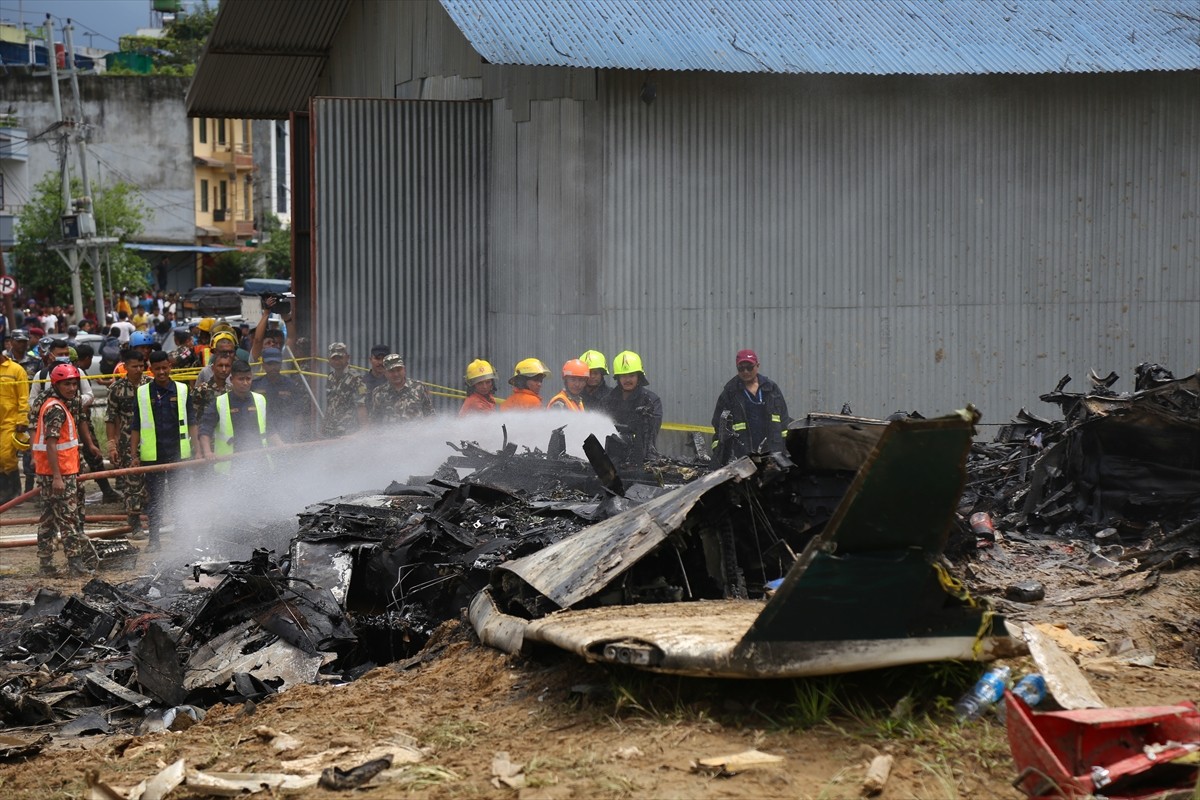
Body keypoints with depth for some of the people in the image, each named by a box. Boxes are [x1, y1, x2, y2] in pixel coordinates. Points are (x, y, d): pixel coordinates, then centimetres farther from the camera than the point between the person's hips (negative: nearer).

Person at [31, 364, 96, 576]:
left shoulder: (53, 406, 16)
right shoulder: (56, 409, -15)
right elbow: (51, 444, -21)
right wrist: (57, 477, -24)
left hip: (50, 473, 10)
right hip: (59, 473, -10)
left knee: (49, 519, 12)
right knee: (68, 519, -7)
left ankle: (46, 564, 16)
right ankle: (77, 562, -5)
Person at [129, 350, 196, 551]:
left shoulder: (182, 390, 4)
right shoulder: (142, 393, 2)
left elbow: (191, 423, 8)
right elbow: (135, 427, 5)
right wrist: (135, 454, 0)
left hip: (178, 453, 0)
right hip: (152, 456, 0)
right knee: (154, 499, 5)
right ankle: (154, 540, 12)